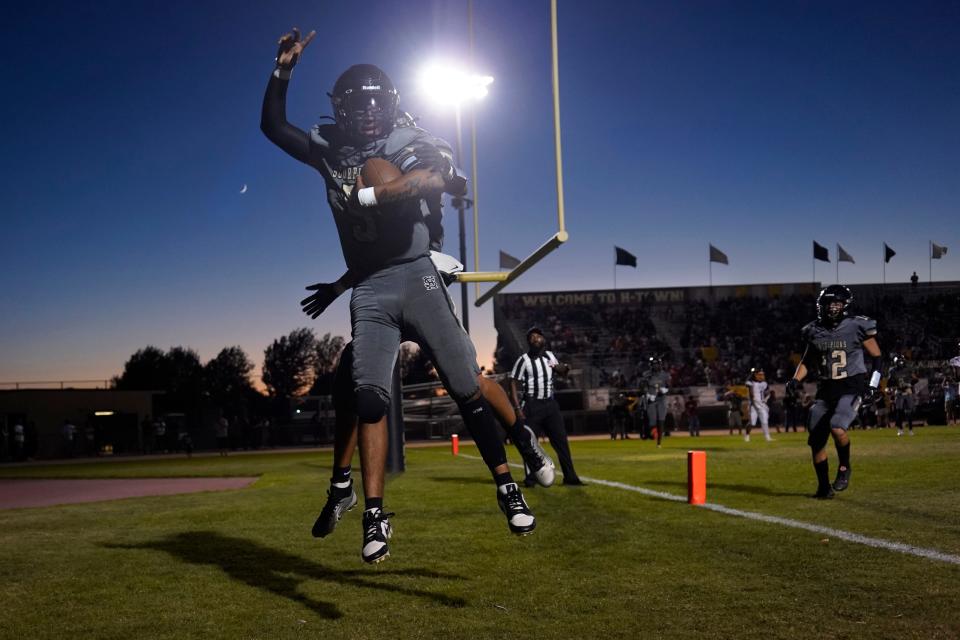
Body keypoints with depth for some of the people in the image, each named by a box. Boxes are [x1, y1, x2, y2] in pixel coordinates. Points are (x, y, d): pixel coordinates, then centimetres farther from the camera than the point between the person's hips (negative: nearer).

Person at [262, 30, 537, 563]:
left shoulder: (411, 143, 4)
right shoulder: (329, 149, 16)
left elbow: (433, 177, -18)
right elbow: (272, 125, 23)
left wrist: (366, 195, -14)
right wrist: (283, 70, 13)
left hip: (415, 277, -2)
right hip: (368, 291, 3)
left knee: (465, 384, -5)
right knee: (369, 396, -8)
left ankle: (507, 487, 6)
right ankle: (374, 517, -6)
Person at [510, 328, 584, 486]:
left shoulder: (550, 356, 9)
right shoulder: (523, 360, -7)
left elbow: (561, 372, 24)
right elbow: (513, 384, -8)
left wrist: (563, 369, -2)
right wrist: (517, 408, -16)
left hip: (551, 404, 5)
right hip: (532, 406, -5)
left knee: (561, 440, 3)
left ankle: (570, 477, 8)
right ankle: (530, 478, 9)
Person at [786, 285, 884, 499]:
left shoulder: (857, 327, -6)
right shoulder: (815, 331, 6)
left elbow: (876, 358, 2)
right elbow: (807, 361, 20)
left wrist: (873, 385, -9)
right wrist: (796, 379, 3)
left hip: (852, 388, -5)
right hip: (826, 390, 5)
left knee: (837, 427, -28)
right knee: (816, 441, 3)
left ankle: (844, 467, 1)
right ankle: (824, 487, 19)